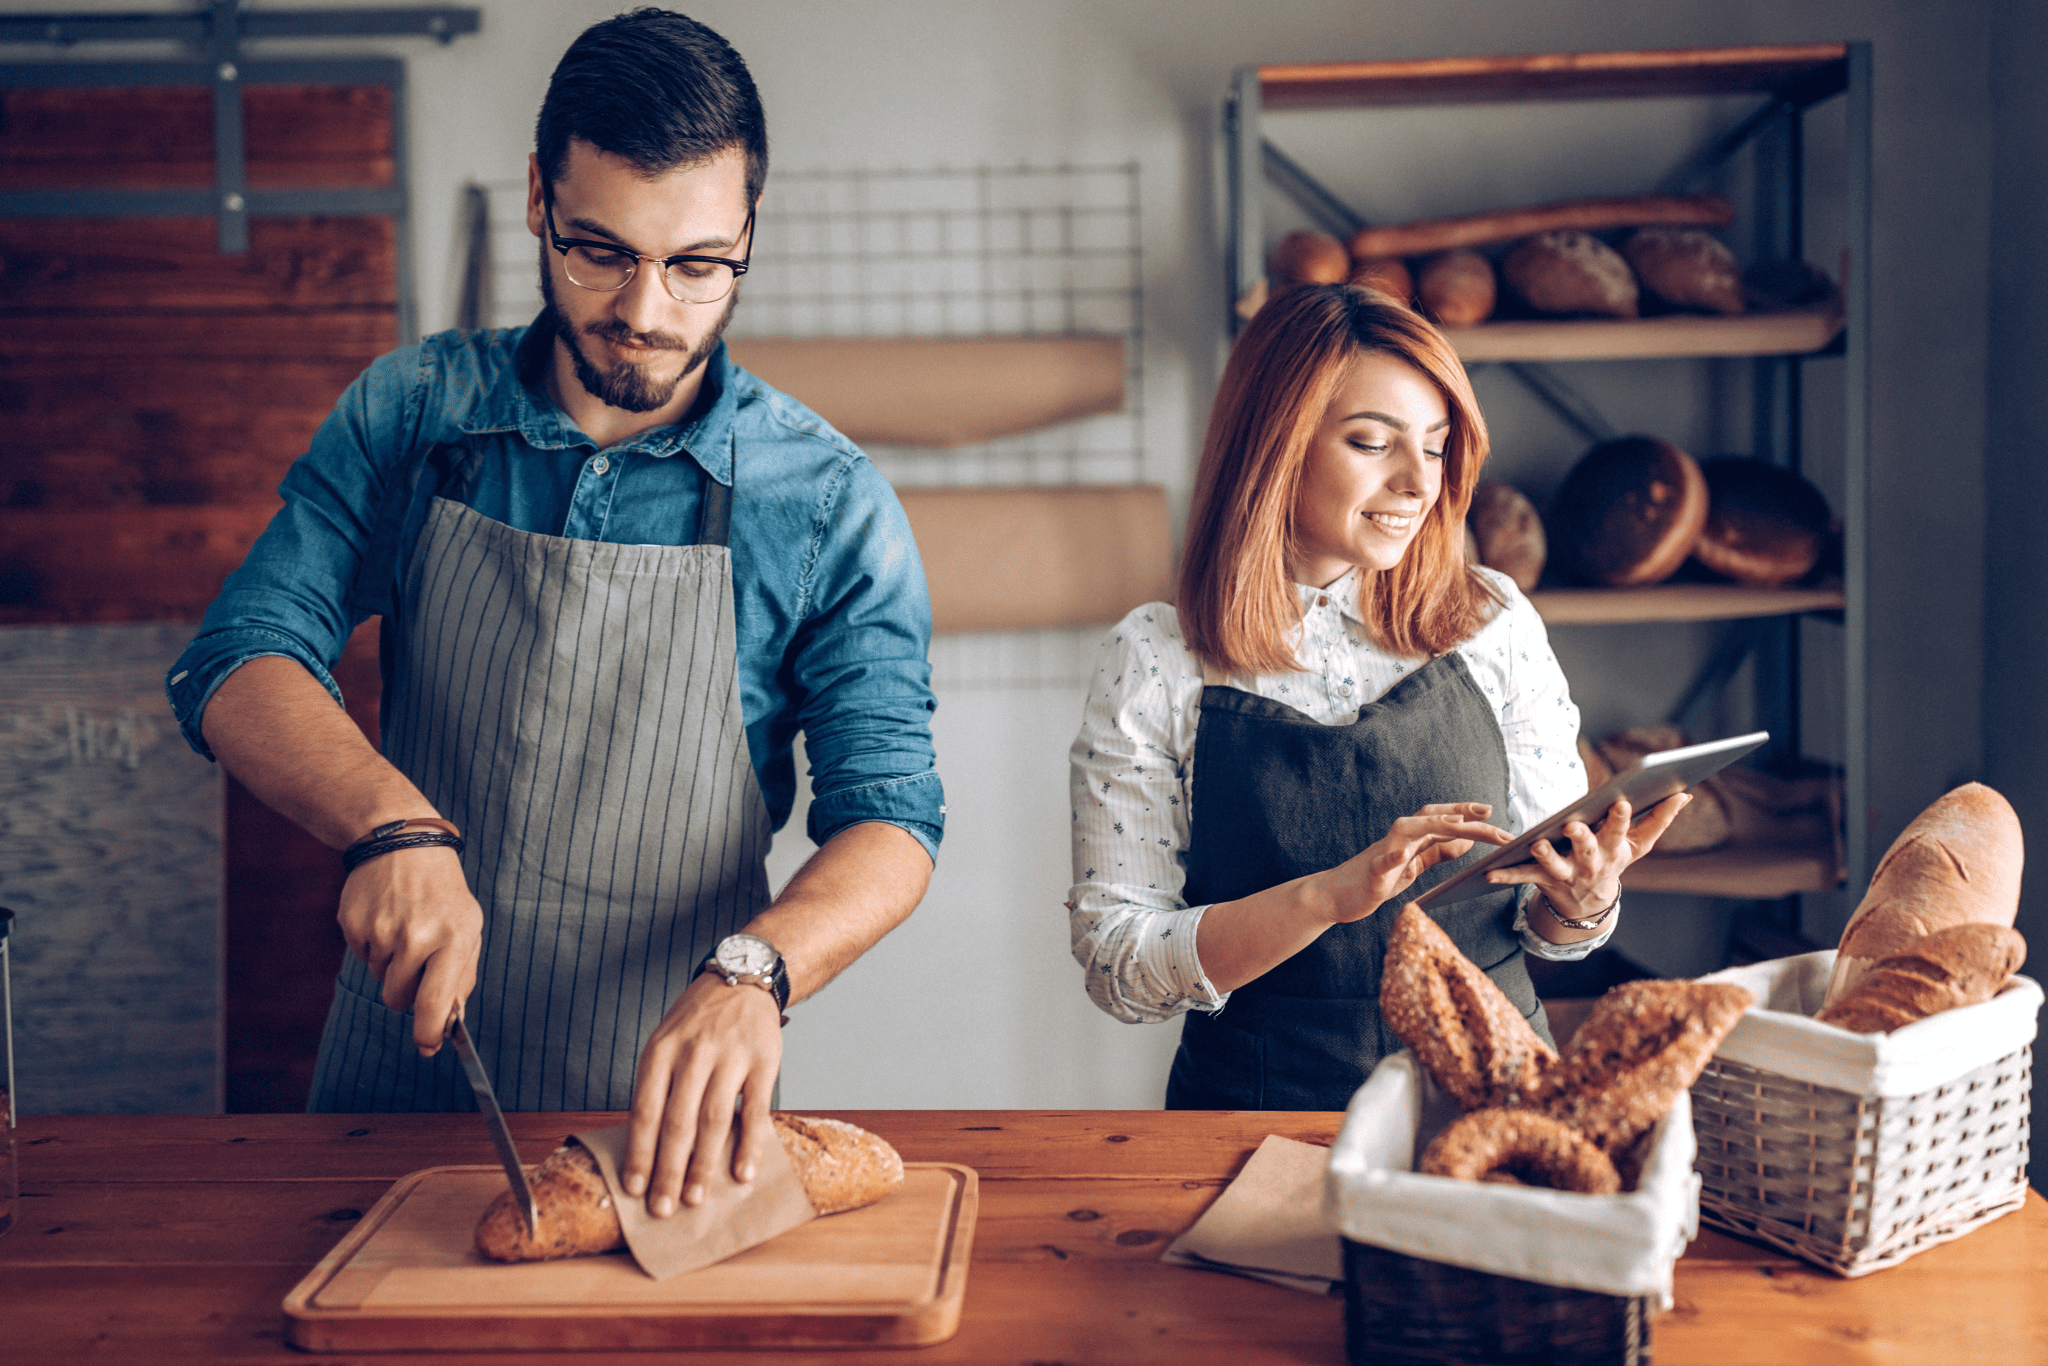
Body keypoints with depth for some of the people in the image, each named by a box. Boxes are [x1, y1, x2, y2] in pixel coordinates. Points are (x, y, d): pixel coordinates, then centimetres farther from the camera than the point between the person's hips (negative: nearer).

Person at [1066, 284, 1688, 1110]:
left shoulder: (1495, 625, 5)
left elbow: (1544, 926, 11)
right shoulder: (1155, 663, -2)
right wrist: (1331, 896, -19)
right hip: (1264, 1110, -2)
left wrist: (1582, 903, -12)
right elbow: (1115, 965, -7)